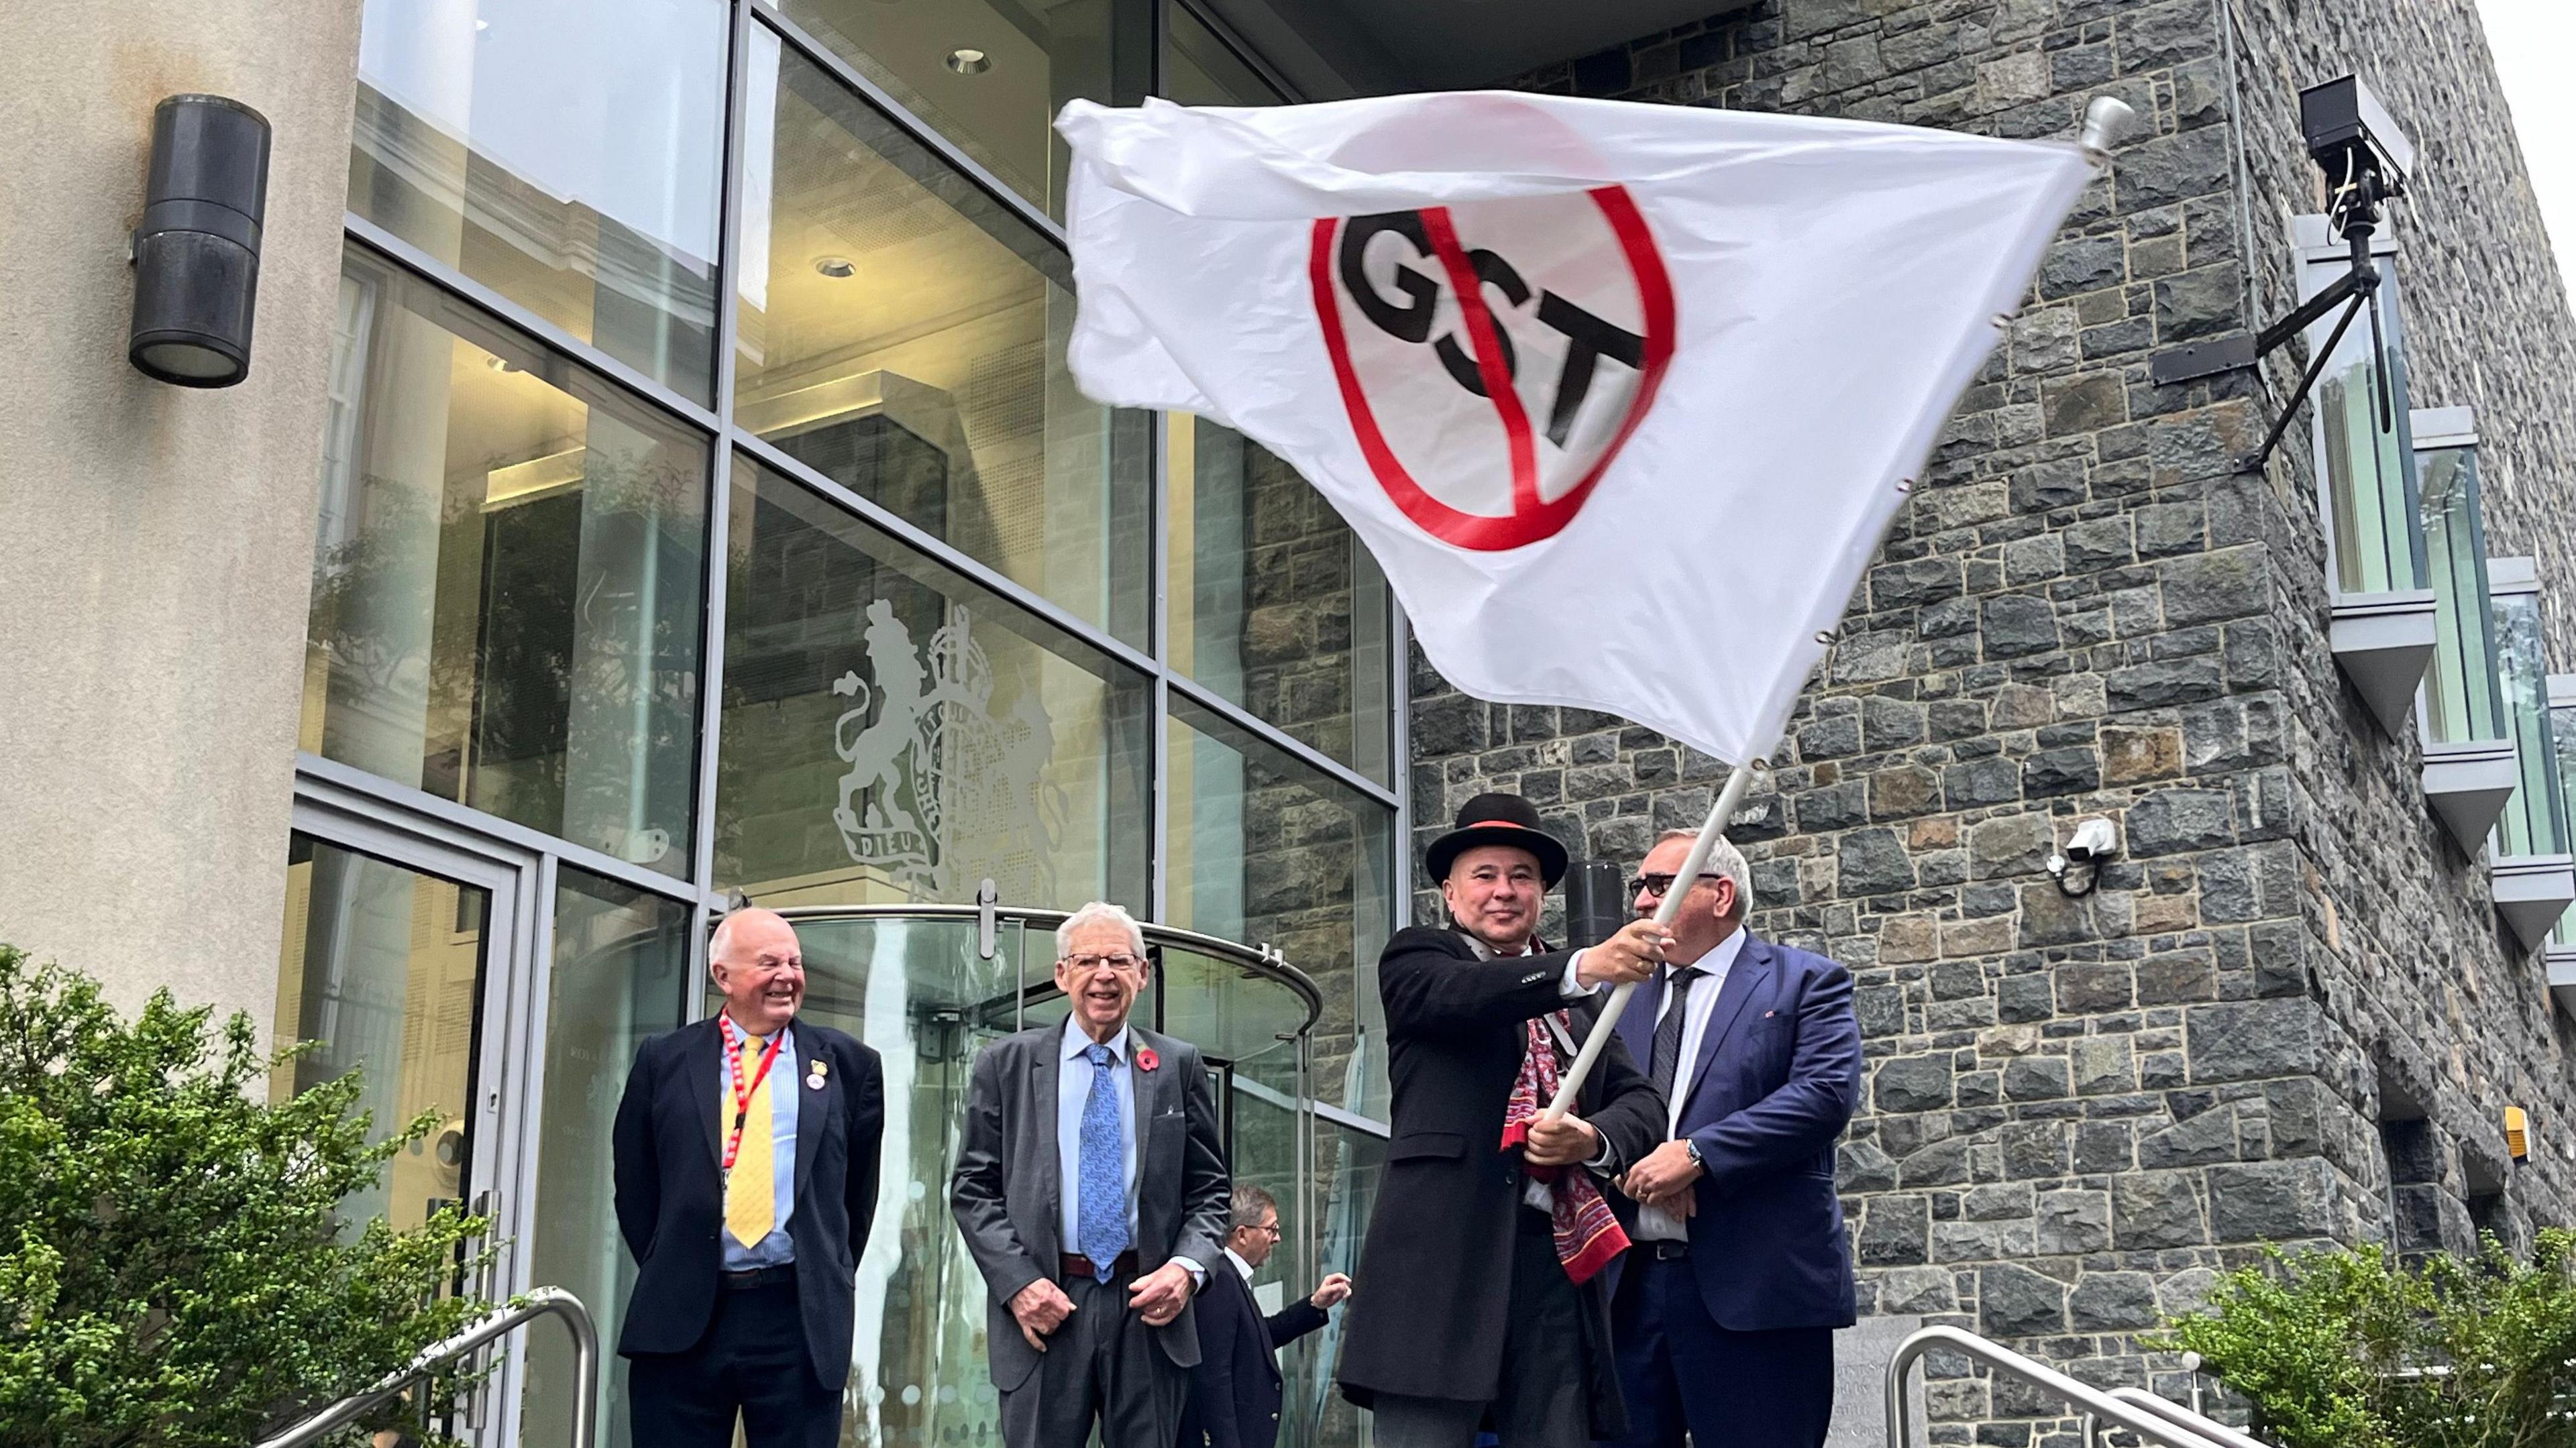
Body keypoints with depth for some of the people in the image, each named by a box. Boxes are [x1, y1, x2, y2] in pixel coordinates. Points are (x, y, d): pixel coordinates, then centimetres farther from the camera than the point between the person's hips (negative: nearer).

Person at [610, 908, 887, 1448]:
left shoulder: (847, 1063, 7)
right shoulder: (665, 1061, 8)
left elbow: (859, 1186, 12)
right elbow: (635, 1185, 12)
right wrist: (666, 1276, 9)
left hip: (802, 1319, 0)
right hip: (681, 1320, 0)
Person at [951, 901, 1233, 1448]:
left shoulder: (1179, 1066, 7)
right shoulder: (1006, 1064, 5)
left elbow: (1209, 1190, 9)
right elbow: (972, 1189, 4)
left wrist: (1187, 1267, -10)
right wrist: (1018, 1282, -9)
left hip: (1149, 1307, 1)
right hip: (1044, 1306, -1)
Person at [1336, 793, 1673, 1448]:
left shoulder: (1580, 998, 23)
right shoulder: (1417, 958, 10)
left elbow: (1641, 1101, 12)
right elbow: (1461, 995, -13)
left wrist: (1592, 1140, -11)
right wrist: (1582, 968, -29)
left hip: (1558, 1255, 4)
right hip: (1446, 1251, -4)